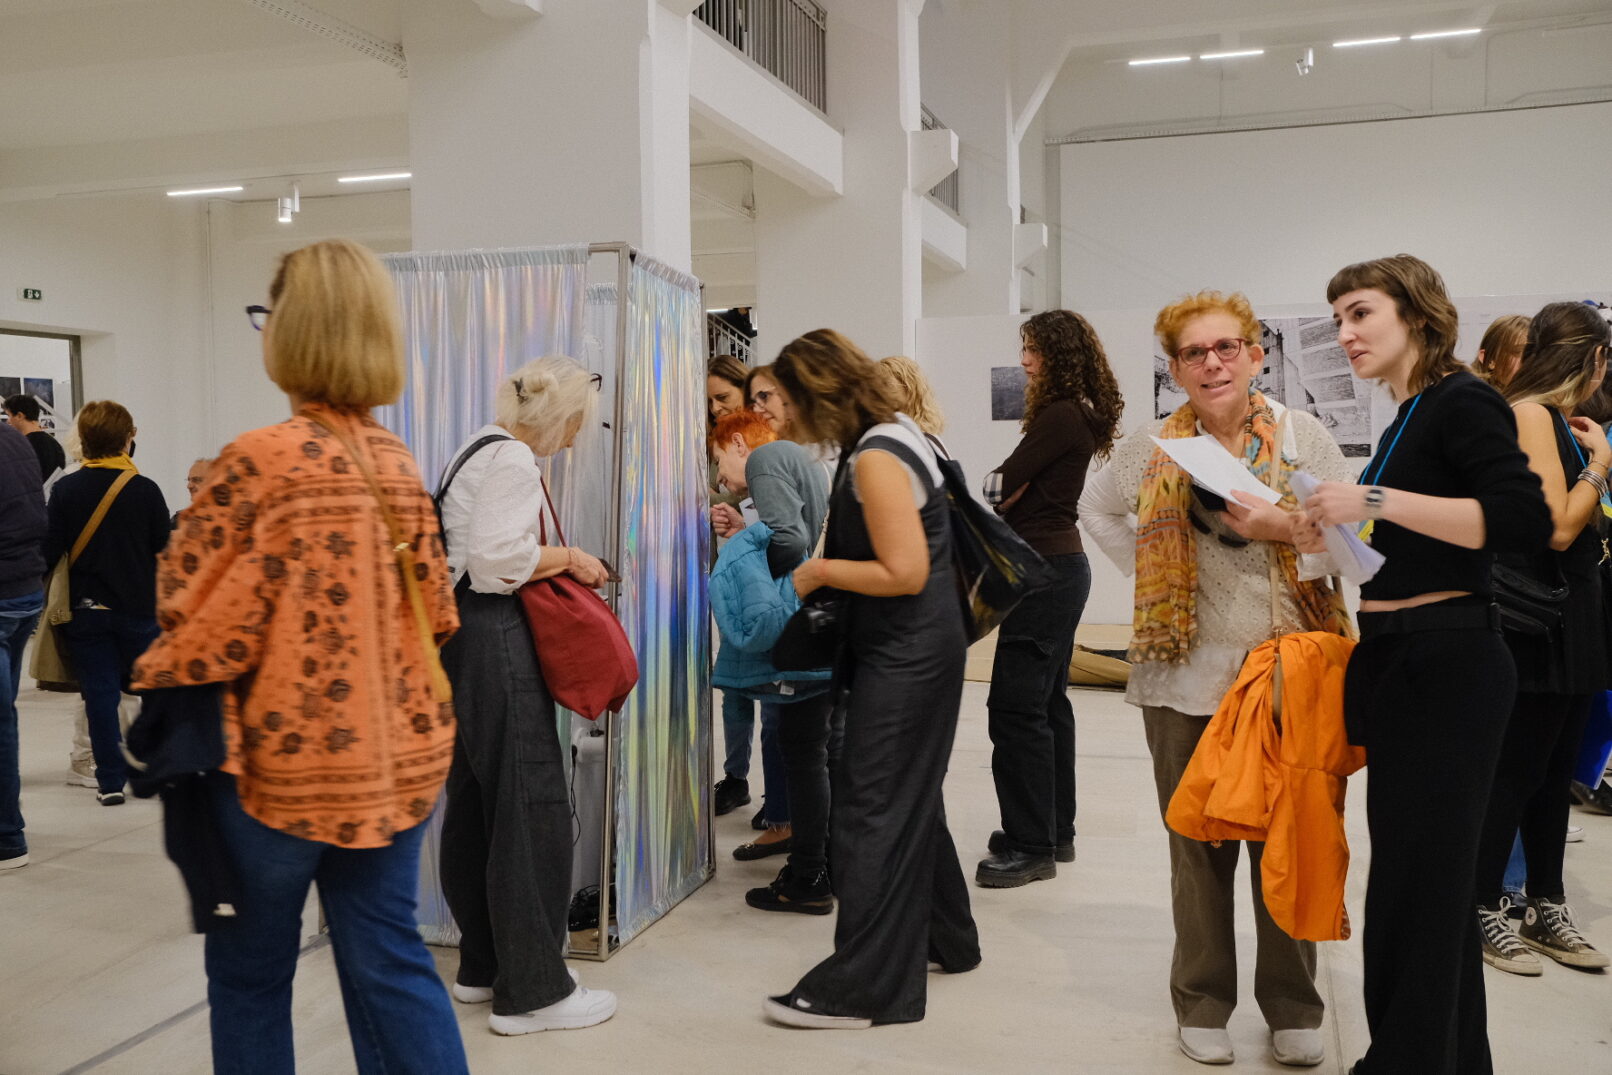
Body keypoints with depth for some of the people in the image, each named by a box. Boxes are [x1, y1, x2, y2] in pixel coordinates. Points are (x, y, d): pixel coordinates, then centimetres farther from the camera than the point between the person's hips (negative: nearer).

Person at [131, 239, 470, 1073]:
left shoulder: (258, 460, -16)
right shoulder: (397, 463, 3)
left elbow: (200, 618, -14)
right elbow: (433, 609, 6)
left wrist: (156, 672, 5)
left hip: (282, 756, -5)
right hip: (398, 751, 5)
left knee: (249, 971, 14)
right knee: (388, 957, 12)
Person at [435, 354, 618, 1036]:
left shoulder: (482, 449, 20)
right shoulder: (513, 457, -12)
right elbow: (498, 561, -21)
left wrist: (559, 563, 15)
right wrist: (569, 557, -8)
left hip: (461, 632, 11)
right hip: (493, 637, -11)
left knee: (474, 802, 14)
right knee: (530, 806, -7)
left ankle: (481, 966, 24)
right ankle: (532, 991, -2)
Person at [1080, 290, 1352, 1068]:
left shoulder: (1302, 435, 1)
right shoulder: (1153, 448, 4)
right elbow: (1097, 509, 20)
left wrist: (1287, 528, -18)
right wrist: (1147, 576, 8)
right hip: (1187, 675, 1)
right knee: (1199, 847, 8)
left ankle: (1293, 1010, 25)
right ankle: (1202, 1005, 23)